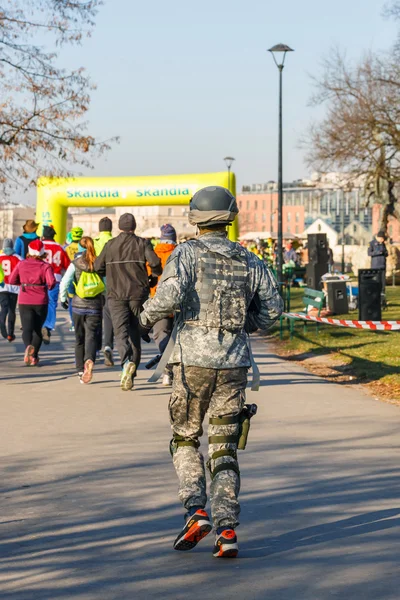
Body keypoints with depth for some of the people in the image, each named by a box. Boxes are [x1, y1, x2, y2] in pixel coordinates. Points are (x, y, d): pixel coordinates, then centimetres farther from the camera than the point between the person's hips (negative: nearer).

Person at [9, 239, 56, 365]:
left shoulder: (21, 264, 1)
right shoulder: (45, 266, -7)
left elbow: (12, 280, 4)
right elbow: (52, 282, -19)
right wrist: (49, 287, 4)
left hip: (24, 302, 1)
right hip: (41, 302, 0)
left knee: (27, 328, -4)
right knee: (37, 329, 15)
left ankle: (28, 346, -35)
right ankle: (34, 356, 10)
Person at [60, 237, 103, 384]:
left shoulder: (75, 264, -2)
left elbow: (64, 283, -8)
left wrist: (63, 299, 5)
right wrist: (106, 300, 11)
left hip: (78, 305, 1)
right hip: (95, 306, 0)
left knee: (79, 338, 14)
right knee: (91, 336, -5)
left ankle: (80, 370, 17)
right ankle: (89, 361, -33)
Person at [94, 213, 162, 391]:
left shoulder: (110, 245, 4)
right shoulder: (142, 243, 0)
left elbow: (98, 267, 4)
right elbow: (154, 262, -13)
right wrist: (156, 273, 9)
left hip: (116, 295, -1)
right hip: (138, 294, 1)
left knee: (120, 330, -9)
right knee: (135, 331, 11)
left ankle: (127, 362, -38)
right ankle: (131, 372, 13)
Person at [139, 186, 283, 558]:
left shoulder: (187, 253, -3)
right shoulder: (248, 261, 9)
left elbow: (169, 296, -19)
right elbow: (272, 308, 8)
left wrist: (147, 317, 0)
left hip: (194, 360, -3)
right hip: (234, 363, 3)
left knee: (184, 440, 15)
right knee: (224, 450, 7)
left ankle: (196, 513, -2)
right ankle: (227, 531, -3)